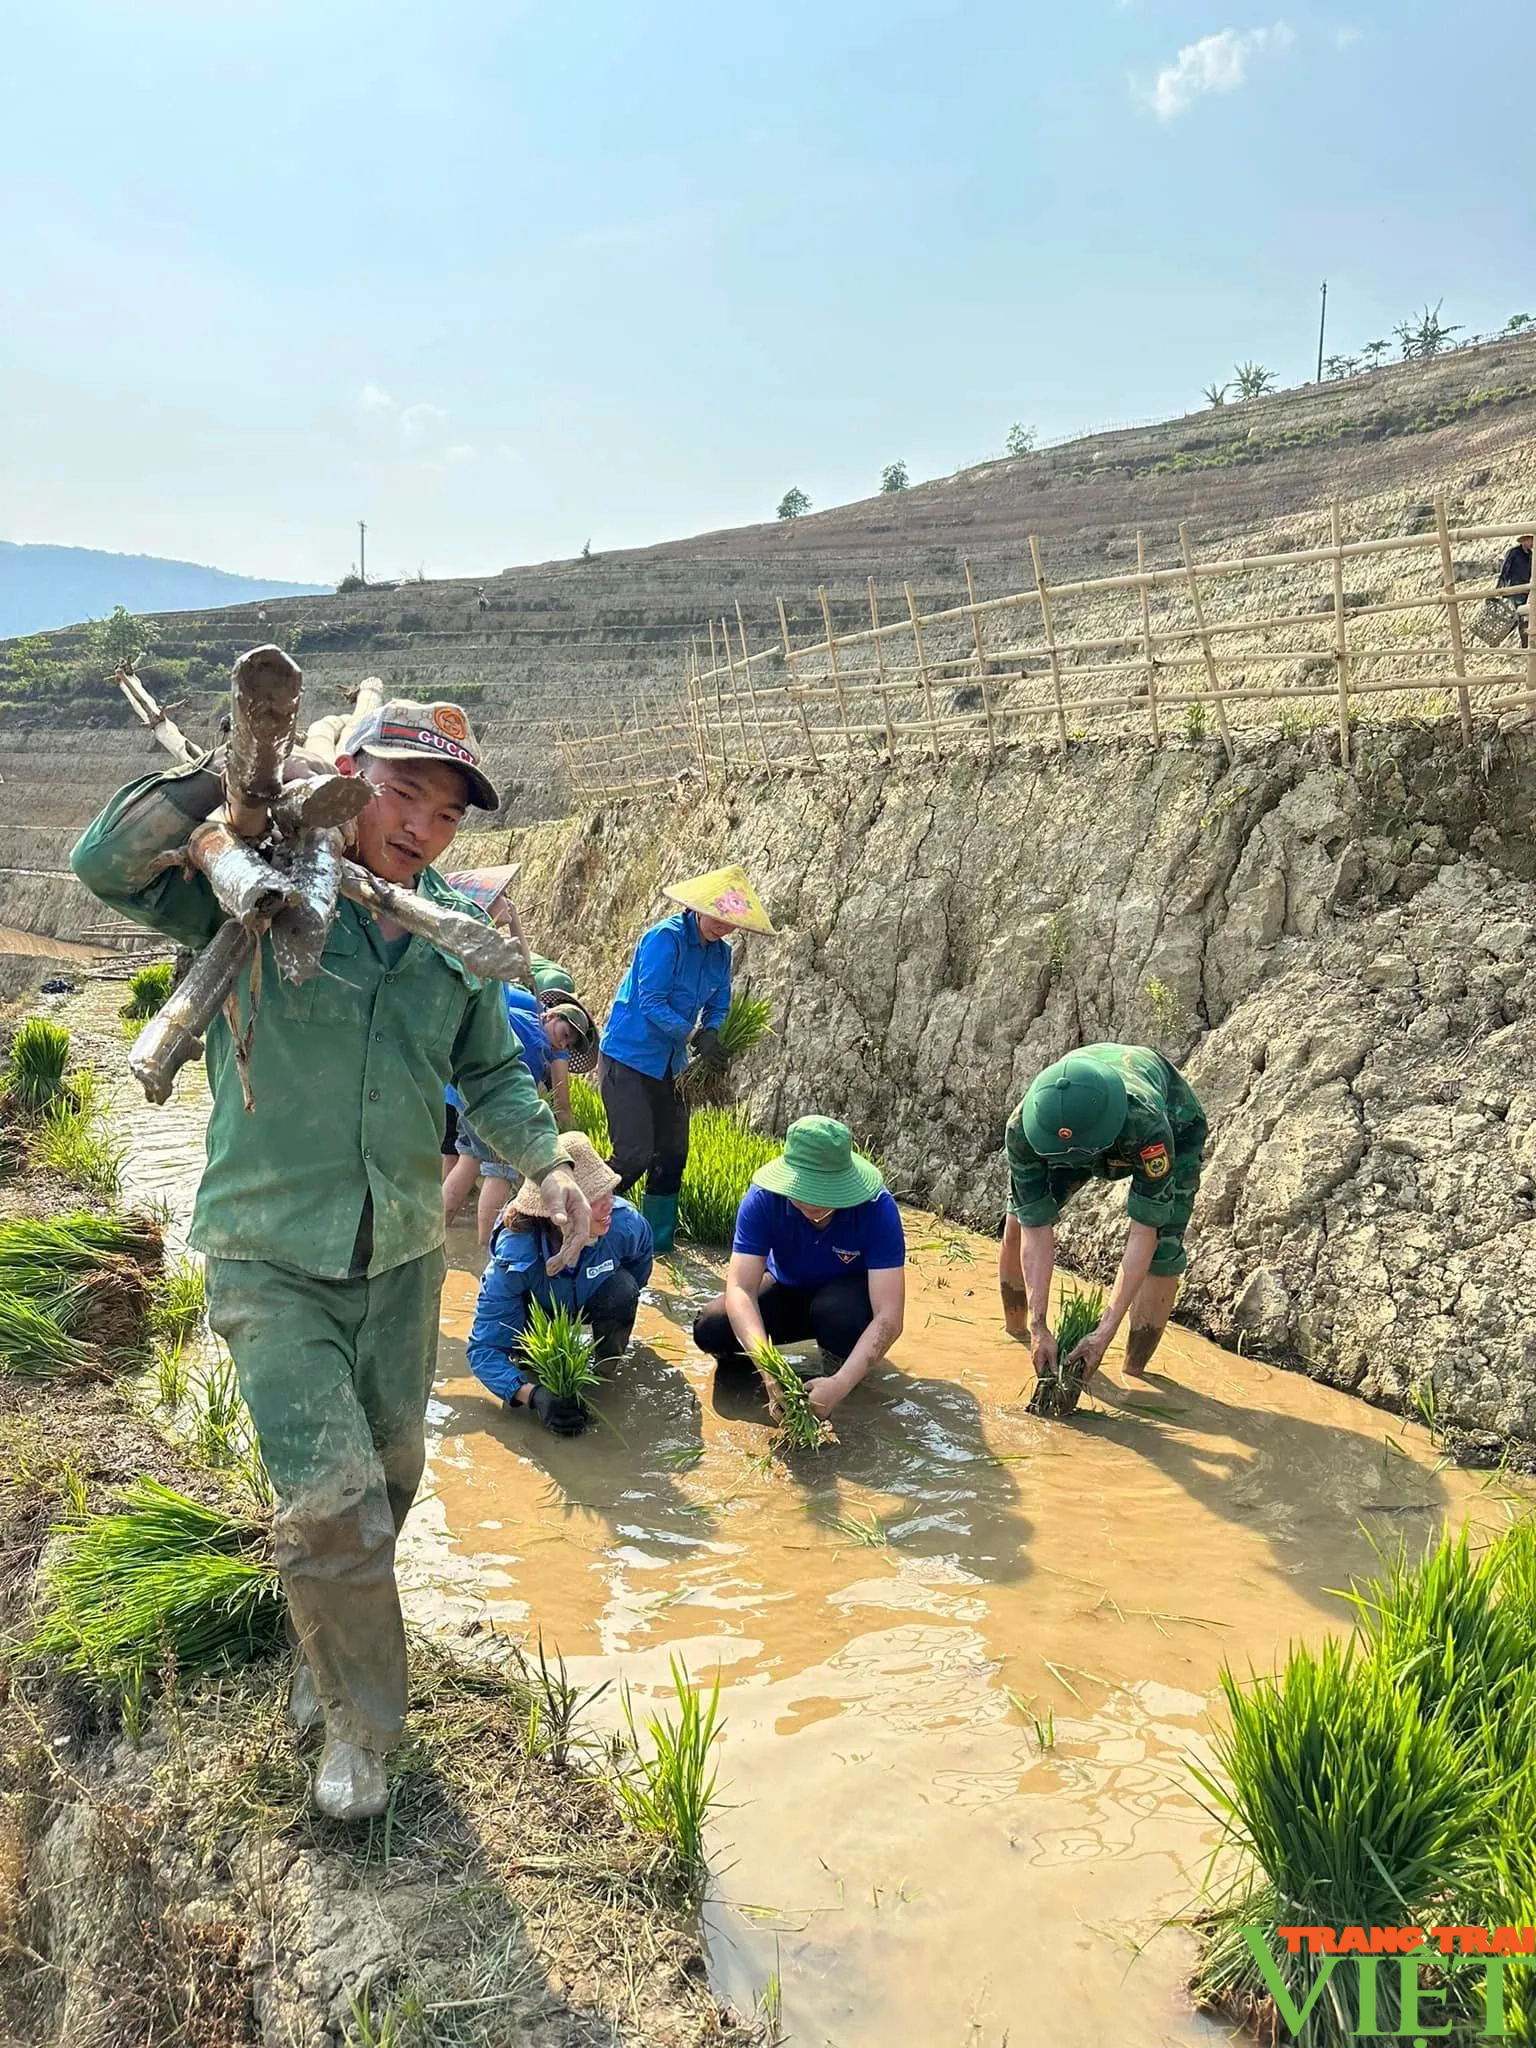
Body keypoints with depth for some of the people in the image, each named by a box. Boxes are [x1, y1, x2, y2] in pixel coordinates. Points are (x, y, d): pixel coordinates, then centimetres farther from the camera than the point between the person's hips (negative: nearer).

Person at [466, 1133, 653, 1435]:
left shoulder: (626, 1223, -34)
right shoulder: (515, 1254, -41)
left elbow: (640, 1263, -6)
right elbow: (484, 1348, -39)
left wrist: (618, 1317, 0)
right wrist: (533, 1395, -55)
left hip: (589, 1301, 1)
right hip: (536, 1311, -1)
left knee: (622, 1287, -31)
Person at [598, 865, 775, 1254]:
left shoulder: (720, 952, 5)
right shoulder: (666, 938, -18)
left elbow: (718, 1008, 9)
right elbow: (650, 1002, -22)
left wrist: (710, 1034, -13)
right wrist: (694, 1036, -26)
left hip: (669, 1065, 8)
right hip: (628, 1057, -8)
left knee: (671, 1156, 9)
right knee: (634, 1155, -14)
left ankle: (658, 1242, 21)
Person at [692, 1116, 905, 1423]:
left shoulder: (877, 1209, -33)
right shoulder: (763, 1199, -29)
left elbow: (889, 1317, -36)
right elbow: (740, 1287, -32)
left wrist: (841, 1384, -49)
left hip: (847, 1295, -1)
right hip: (788, 1291, 1)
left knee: (841, 1312, -37)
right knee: (710, 1328, -25)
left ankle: (838, 1367, -3)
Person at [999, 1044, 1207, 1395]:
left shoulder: (1147, 1125, -48)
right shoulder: (1023, 1127, -39)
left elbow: (1142, 1236, -40)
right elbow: (1036, 1231, -31)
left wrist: (1105, 1332, -42)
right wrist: (1039, 1328, -35)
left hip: (1174, 1115, -2)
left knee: (1161, 1248, -18)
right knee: (1020, 1223, -6)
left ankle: (1133, 1374, -1)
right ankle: (1015, 1332, 18)